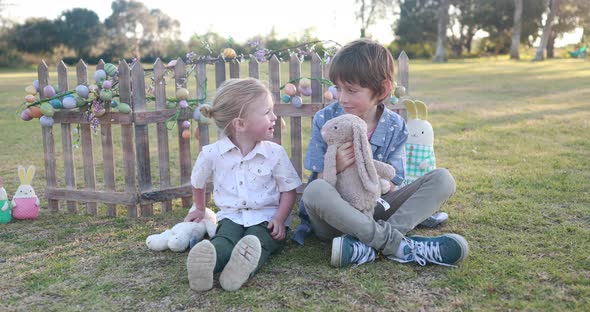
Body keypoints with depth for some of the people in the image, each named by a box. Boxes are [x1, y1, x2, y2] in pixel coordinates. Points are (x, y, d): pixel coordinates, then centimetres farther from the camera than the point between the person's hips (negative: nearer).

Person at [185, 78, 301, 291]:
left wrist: (280, 219, -13)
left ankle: (243, 266, -63)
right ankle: (206, 259, -63)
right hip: (231, 216, 0)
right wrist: (200, 210, 30)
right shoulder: (212, 154, -4)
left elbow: (288, 190, 2)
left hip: (266, 217, 0)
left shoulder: (275, 153, -3)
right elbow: (197, 183, 17)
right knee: (225, 238, -32)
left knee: (257, 240, -32)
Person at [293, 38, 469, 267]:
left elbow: (390, 187, -2)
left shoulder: (395, 127, -2)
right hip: (334, 217, -2)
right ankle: (397, 243, -29)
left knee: (442, 179, -13)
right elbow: (320, 183, -5)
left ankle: (368, 246, -30)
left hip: (374, 210, 3)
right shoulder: (325, 119, -6)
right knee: (315, 191, -37)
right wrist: (336, 168, -29)